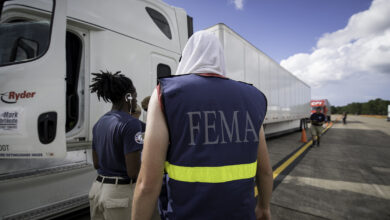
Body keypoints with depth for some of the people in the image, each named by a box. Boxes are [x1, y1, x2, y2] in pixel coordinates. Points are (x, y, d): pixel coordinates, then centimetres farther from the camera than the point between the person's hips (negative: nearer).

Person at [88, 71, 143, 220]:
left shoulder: (99, 123, 5)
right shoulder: (130, 123, -20)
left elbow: (96, 163, 12)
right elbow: (133, 171, -21)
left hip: (98, 189, 8)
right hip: (121, 193, -8)